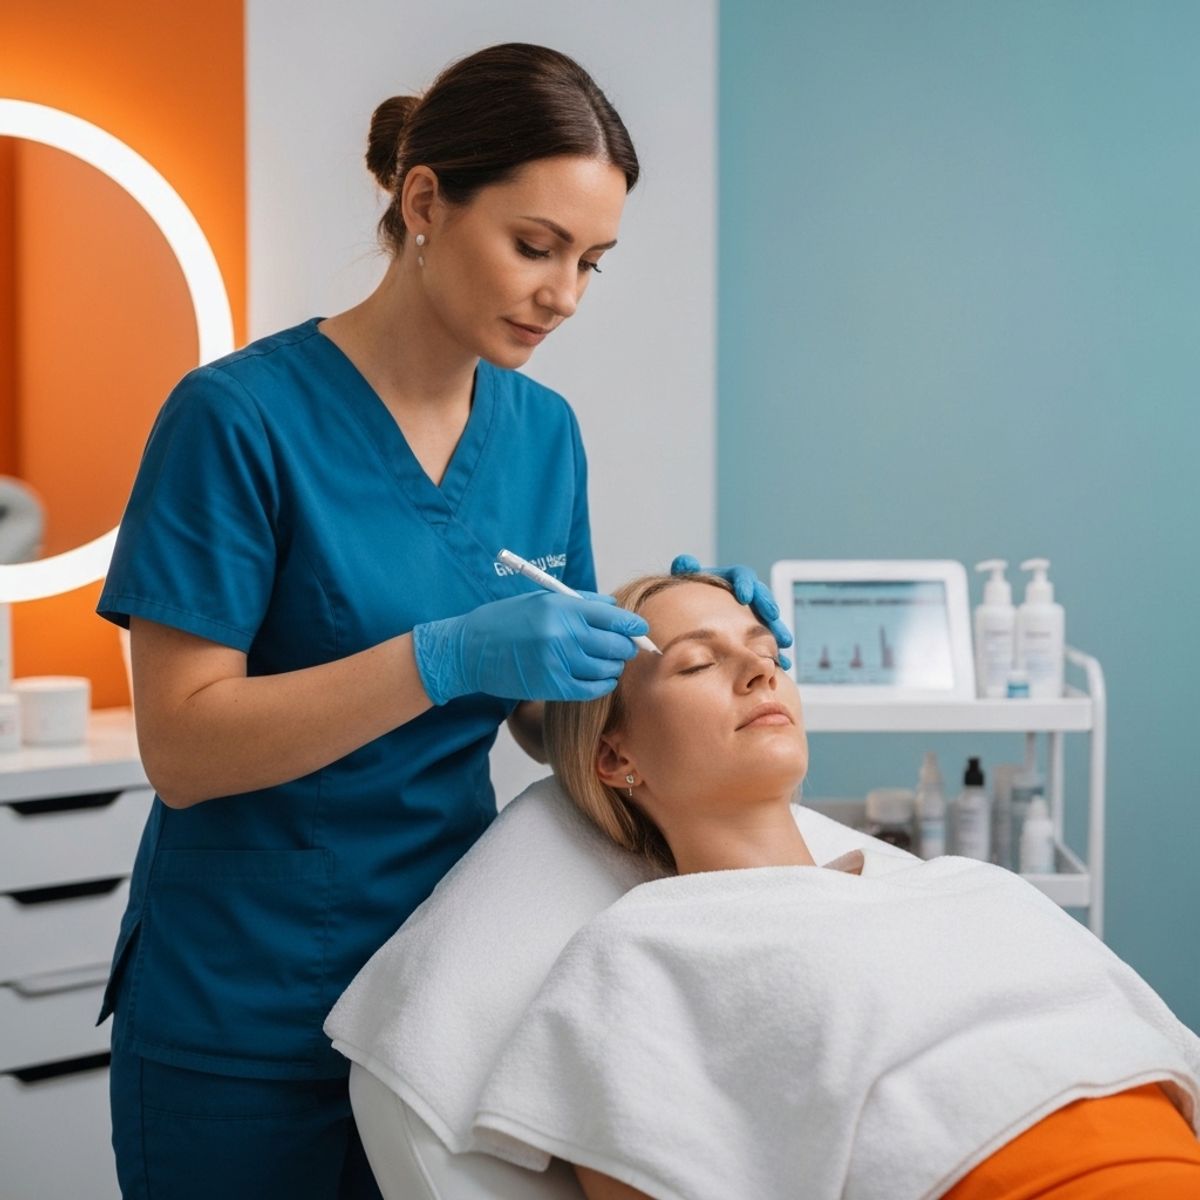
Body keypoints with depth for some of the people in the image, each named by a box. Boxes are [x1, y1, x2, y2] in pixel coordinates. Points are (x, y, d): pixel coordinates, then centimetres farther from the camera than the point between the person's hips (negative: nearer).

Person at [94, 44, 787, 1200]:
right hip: (245, 1012, -5)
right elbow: (181, 746, -18)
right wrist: (448, 656, -28)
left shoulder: (544, 432, 3)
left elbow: (537, 718, 8)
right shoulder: (241, 414, -15)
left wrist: (648, 637, -11)